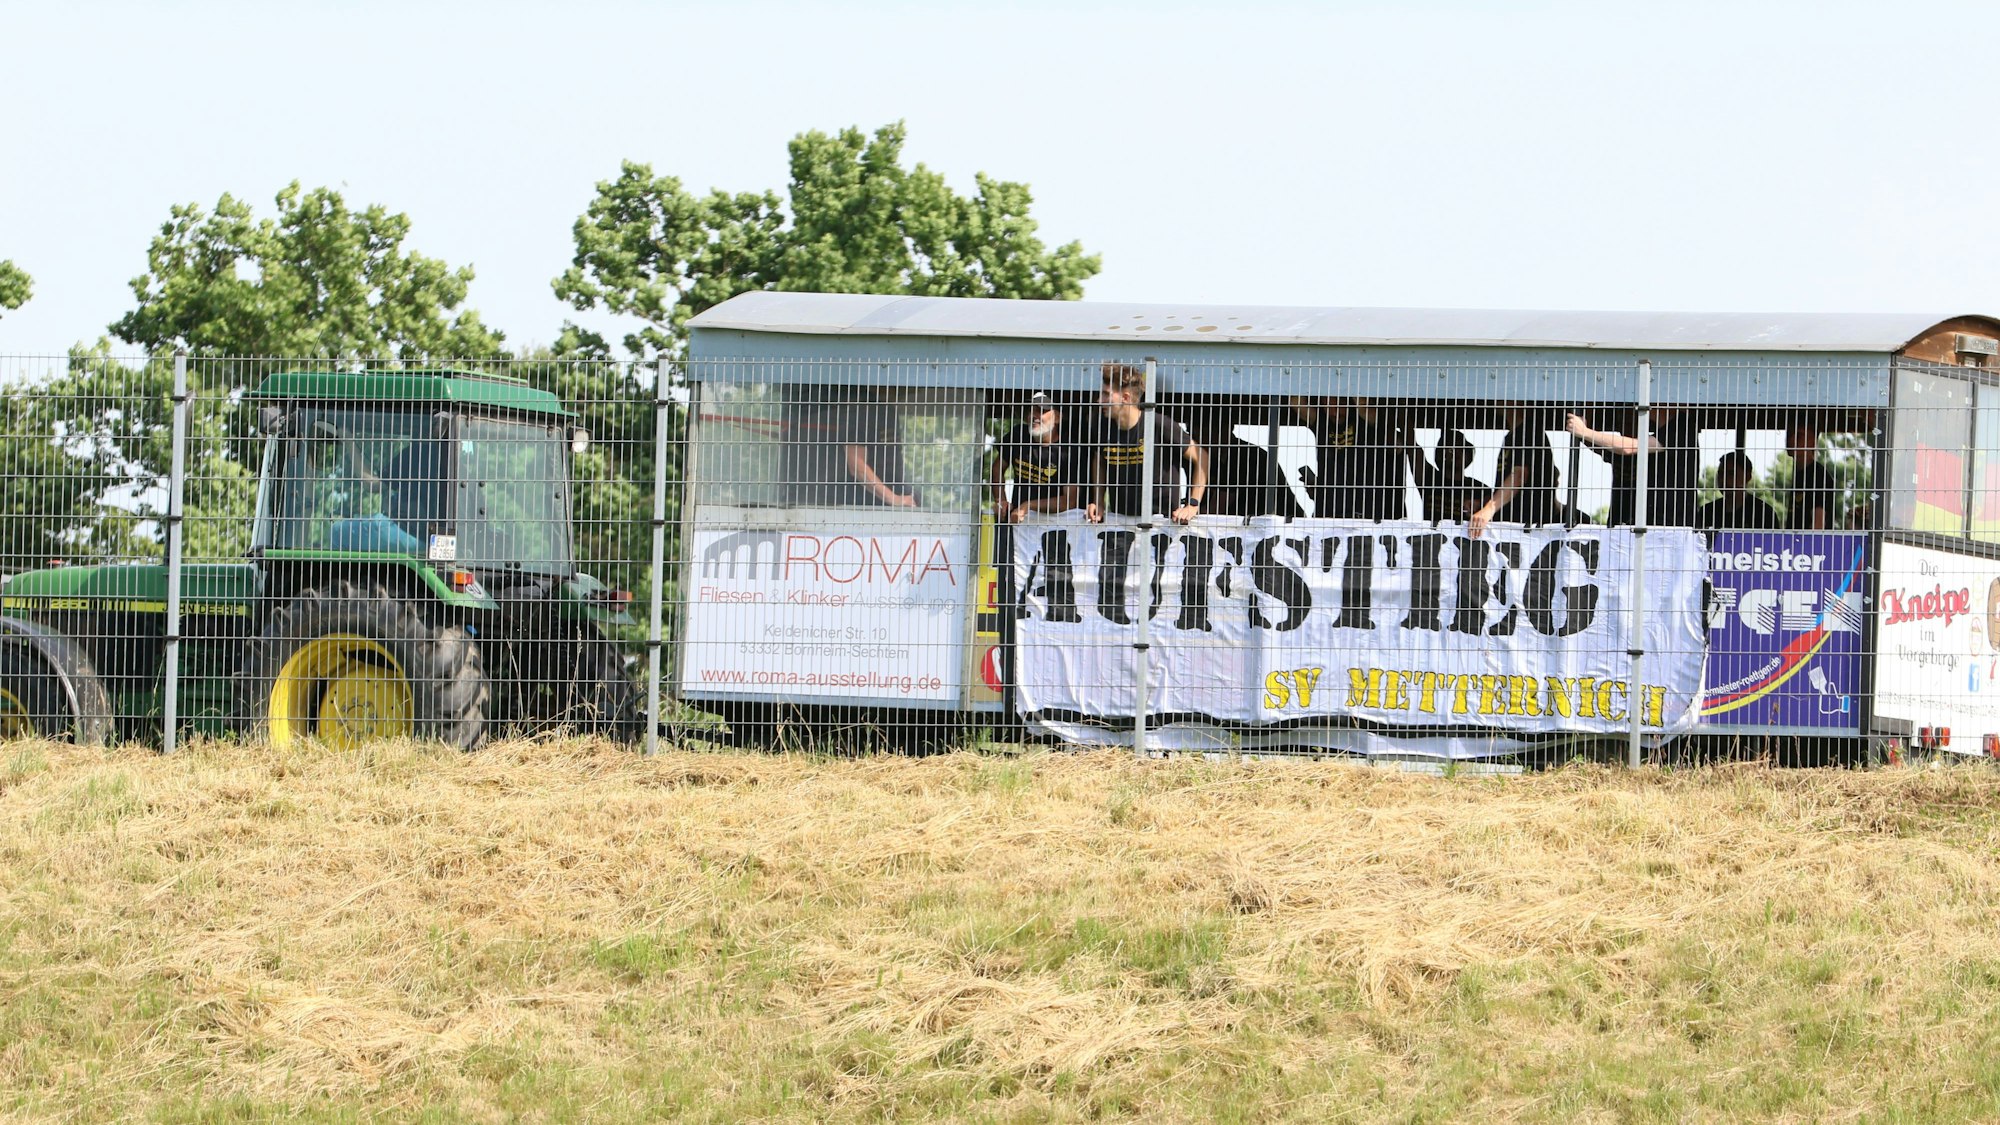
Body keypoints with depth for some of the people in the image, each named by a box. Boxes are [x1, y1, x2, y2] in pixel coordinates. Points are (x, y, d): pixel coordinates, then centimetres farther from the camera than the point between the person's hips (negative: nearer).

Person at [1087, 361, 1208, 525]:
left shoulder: (1161, 426, -11)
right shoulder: (1107, 428, 5)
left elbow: (1202, 458, -4)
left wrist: (1193, 504, -9)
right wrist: (1098, 503, 14)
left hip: (1162, 517, -5)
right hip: (1118, 520, 5)